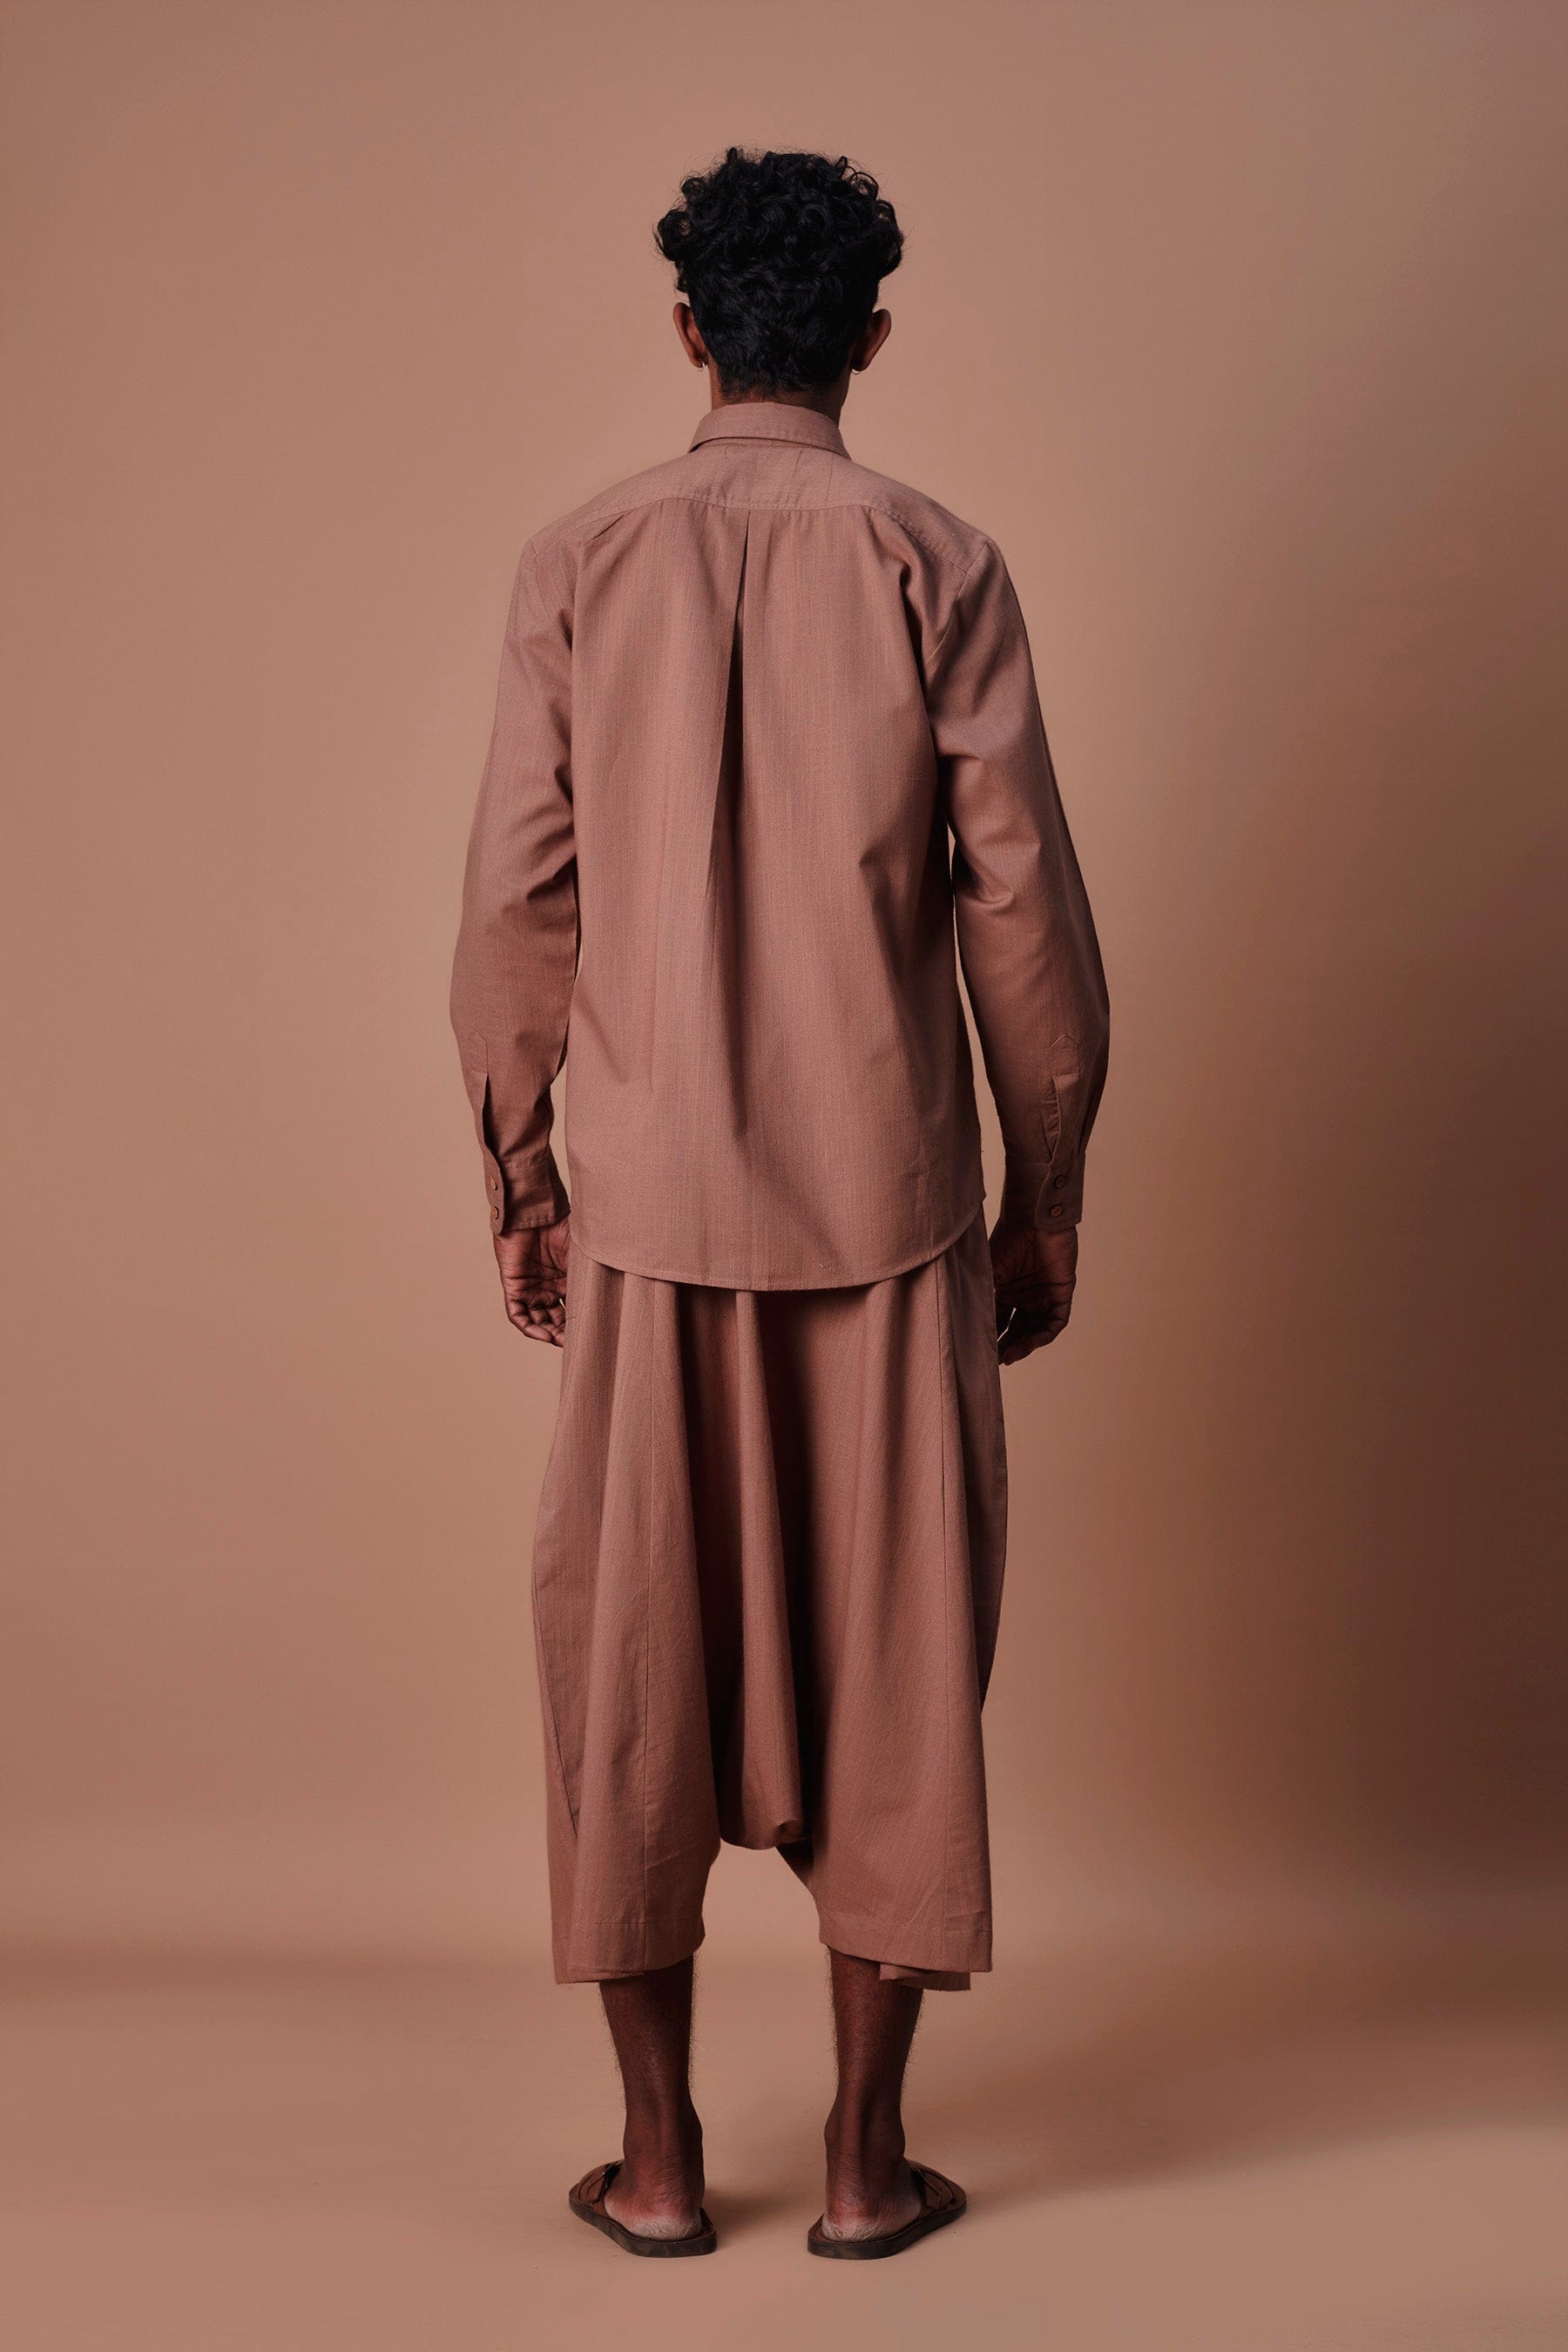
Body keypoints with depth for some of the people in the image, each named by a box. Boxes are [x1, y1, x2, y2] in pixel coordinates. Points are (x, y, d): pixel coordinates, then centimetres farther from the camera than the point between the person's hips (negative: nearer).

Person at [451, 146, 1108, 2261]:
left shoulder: (577, 567, 0)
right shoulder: (942, 570, -3)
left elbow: (516, 900, -1)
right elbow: (1022, 911, -4)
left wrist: (519, 1179, 9)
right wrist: (1050, 1197, 6)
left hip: (651, 1206, 1)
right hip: (891, 1206, 0)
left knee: (633, 1658, 11)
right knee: (894, 1660, 9)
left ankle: (659, 2157, 19)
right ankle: (868, 2160, 17)